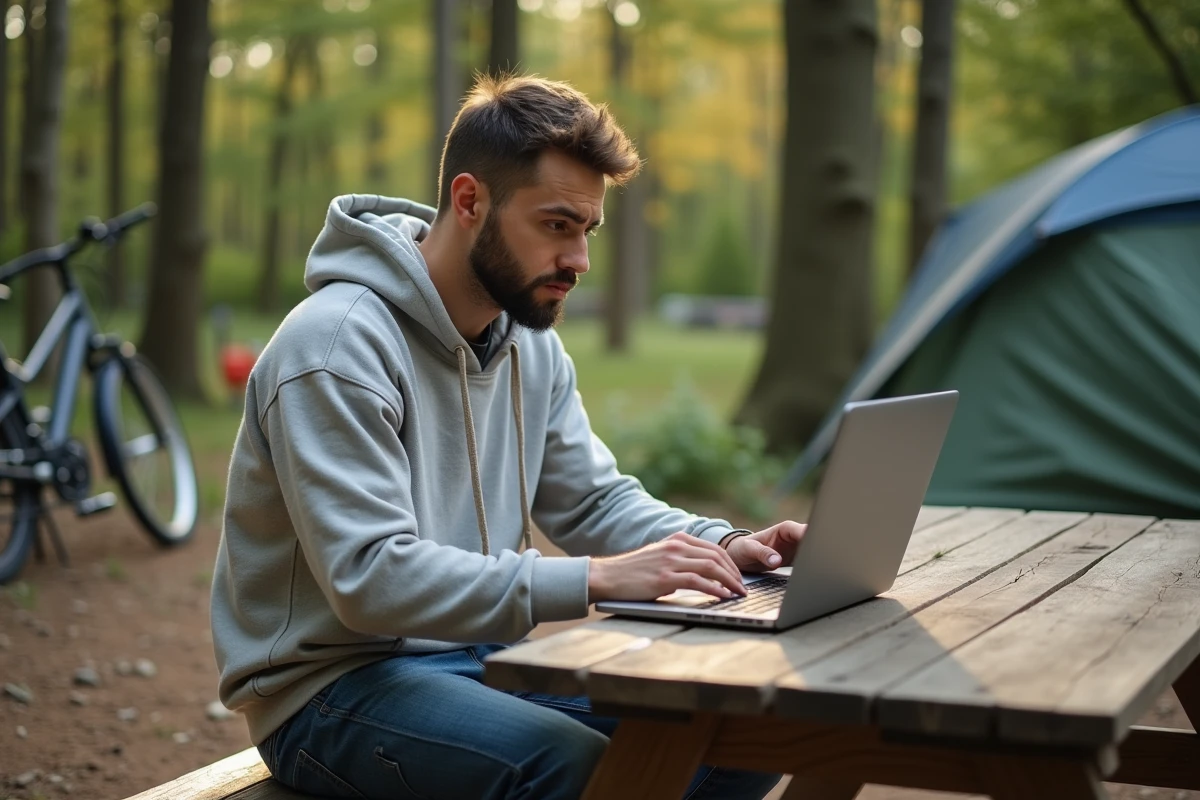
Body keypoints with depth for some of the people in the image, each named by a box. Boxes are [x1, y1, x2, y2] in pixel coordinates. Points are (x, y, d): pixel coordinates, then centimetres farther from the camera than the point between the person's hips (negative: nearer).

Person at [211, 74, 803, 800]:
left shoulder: (532, 343, 6)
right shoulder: (338, 345, -21)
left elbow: (596, 502, 12)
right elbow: (371, 578, -29)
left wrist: (722, 545, -8)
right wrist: (596, 579, -34)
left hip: (481, 655, 8)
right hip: (333, 684, -8)